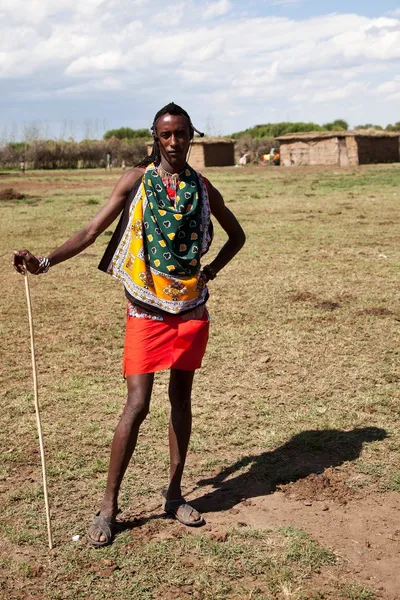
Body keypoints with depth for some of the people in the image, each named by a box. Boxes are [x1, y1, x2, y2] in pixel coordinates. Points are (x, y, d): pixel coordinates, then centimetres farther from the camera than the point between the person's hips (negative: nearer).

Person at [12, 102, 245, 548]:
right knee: (137, 405, -7)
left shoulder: (202, 188, 5)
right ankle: (108, 507, 6)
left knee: (181, 399, 11)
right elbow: (92, 231, -9)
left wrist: (211, 271, 4)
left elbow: (236, 234, 19)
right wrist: (45, 262, -23)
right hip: (147, 310, -3)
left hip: (191, 308, 3)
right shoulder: (137, 179, -3)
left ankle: (174, 494, 25)